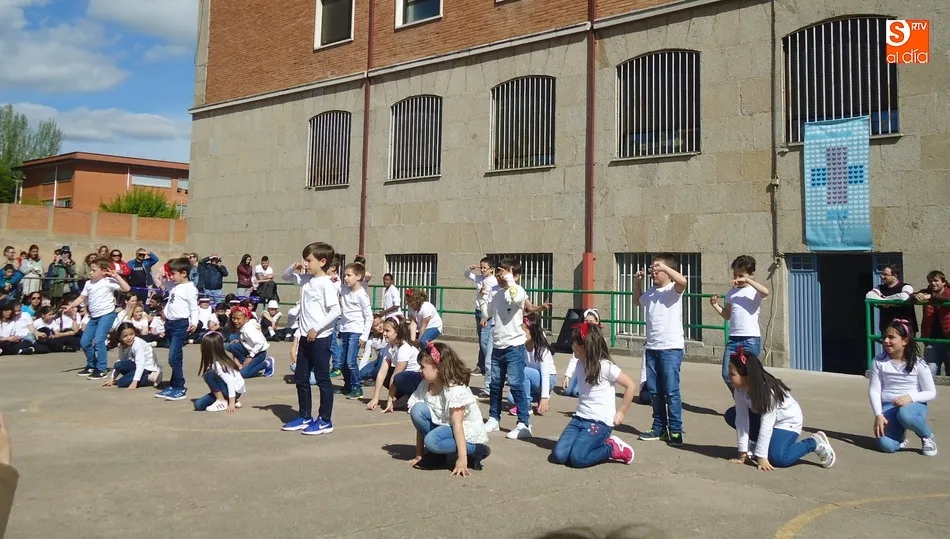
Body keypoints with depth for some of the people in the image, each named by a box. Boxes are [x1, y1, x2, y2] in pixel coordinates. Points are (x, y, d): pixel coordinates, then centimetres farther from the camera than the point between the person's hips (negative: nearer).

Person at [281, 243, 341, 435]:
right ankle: (304, 416, 28)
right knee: (300, 378, 15)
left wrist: (317, 329, -20)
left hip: (320, 338, -9)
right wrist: (293, 268, 4)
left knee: (322, 379, 0)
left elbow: (335, 311, -22)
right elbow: (286, 277, 26)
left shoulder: (326, 284, -15)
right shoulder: (306, 279, 9)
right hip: (305, 336, 9)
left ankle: (325, 421, 9)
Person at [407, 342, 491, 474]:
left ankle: (477, 451, -11)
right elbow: (419, 419, -3)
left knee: (432, 440, -33)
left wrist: (462, 460, -31)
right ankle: (436, 455, -3)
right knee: (417, 409, -16)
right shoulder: (425, 386, -3)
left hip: (468, 434, -6)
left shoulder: (456, 389, -22)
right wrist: (419, 455, -4)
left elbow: (457, 424, -28)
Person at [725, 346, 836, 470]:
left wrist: (761, 457, -35)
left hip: (788, 420, -6)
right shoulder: (739, 390, -18)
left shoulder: (768, 391, -35)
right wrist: (743, 453, -21)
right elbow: (742, 420, -19)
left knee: (777, 458, -27)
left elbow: (766, 426, -35)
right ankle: (760, 444, 5)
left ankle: (815, 442, -3)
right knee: (731, 415, -8)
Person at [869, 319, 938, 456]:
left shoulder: (918, 364, -5)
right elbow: (874, 390, -3)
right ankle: (899, 434, 16)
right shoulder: (879, 362, -2)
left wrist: (910, 397, -21)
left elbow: (931, 393, -1)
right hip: (888, 406, 1)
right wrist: (878, 415, -15)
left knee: (904, 415, -40)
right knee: (887, 445, -23)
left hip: (914, 405, -1)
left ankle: (927, 437, -5)